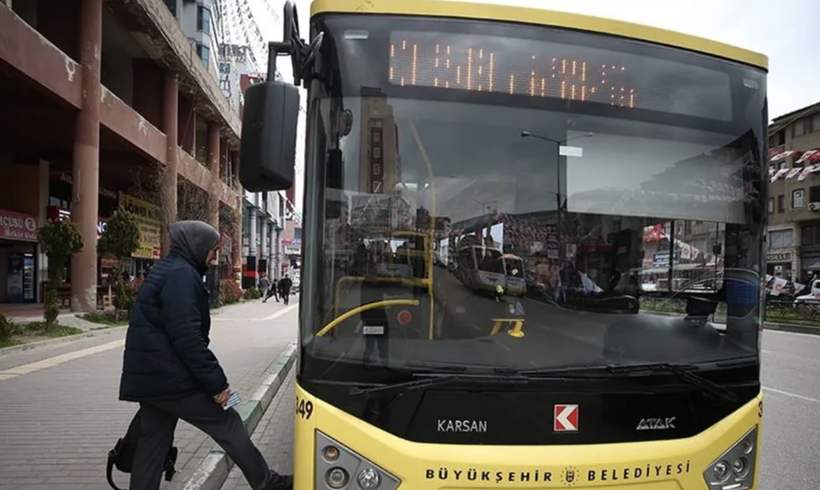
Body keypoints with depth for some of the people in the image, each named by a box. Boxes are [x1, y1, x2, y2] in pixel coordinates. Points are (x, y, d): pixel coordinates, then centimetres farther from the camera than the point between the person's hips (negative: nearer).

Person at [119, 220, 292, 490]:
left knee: (153, 441, 16)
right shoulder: (181, 274, -16)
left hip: (149, 376, 10)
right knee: (228, 424, 0)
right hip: (169, 377, -10)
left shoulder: (166, 270, 17)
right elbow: (187, 337, -24)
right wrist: (217, 382, -20)